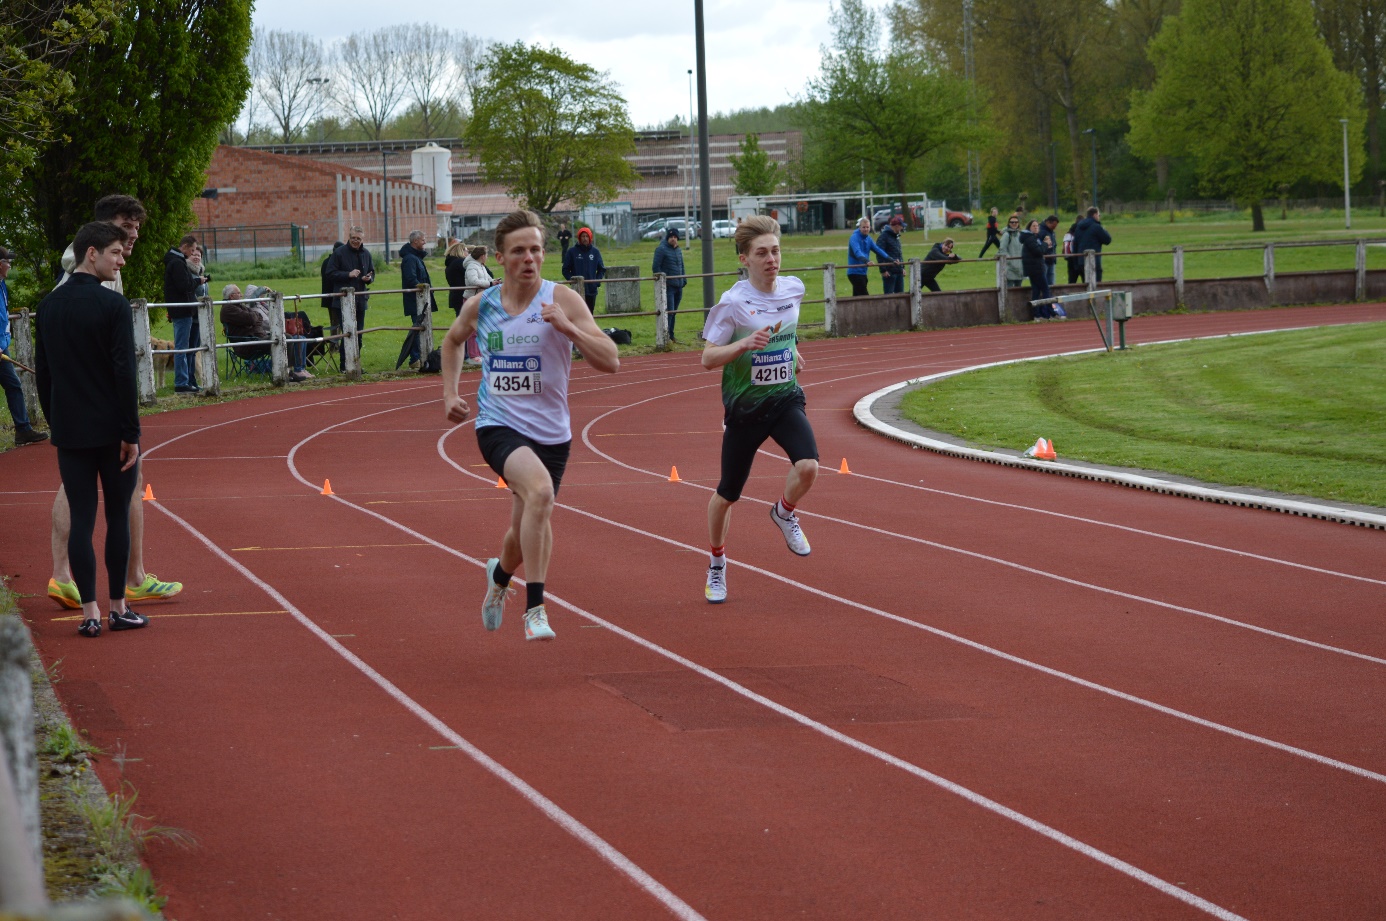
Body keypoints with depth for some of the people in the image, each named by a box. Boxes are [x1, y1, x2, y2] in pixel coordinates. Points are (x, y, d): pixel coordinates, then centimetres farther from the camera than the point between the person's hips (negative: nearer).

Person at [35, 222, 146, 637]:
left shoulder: (49, 306, 6)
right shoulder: (113, 305, -12)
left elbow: (42, 371, 12)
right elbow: (124, 373, -15)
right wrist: (131, 433, -12)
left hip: (69, 431, 4)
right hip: (111, 428, -4)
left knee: (81, 518, 4)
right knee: (118, 517, 7)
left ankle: (89, 612, 2)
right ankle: (118, 607, 12)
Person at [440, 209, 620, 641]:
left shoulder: (562, 300, -8)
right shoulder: (480, 306, -1)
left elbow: (610, 362, -15)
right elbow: (453, 340, 24)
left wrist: (567, 328, -27)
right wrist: (450, 393, 13)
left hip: (551, 434, 2)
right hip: (499, 427, -2)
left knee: (527, 532, 15)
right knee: (540, 491, -32)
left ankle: (500, 573, 53)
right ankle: (535, 608, -27)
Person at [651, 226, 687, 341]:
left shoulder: (678, 250, 17)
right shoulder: (661, 249, -6)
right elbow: (656, 267, -10)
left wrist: (684, 280, 15)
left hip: (678, 287, 8)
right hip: (668, 287, -8)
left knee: (673, 312, 11)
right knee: (669, 311, -12)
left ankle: (671, 336, 17)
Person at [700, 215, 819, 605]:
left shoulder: (793, 289, -1)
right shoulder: (733, 302, -15)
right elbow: (708, 358, -14)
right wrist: (744, 344, -28)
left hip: (785, 399, 3)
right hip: (744, 407, -2)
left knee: (807, 466, -25)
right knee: (728, 494, 9)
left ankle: (784, 514, 9)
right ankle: (716, 564, 34)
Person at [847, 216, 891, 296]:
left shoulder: (868, 239, 12)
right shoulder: (854, 238, -13)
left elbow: (878, 250, 6)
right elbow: (857, 252, -29)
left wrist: (890, 259, -7)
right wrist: (866, 260, -47)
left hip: (862, 272, 8)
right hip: (854, 272, -8)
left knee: (857, 296, 10)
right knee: (864, 296, -13)